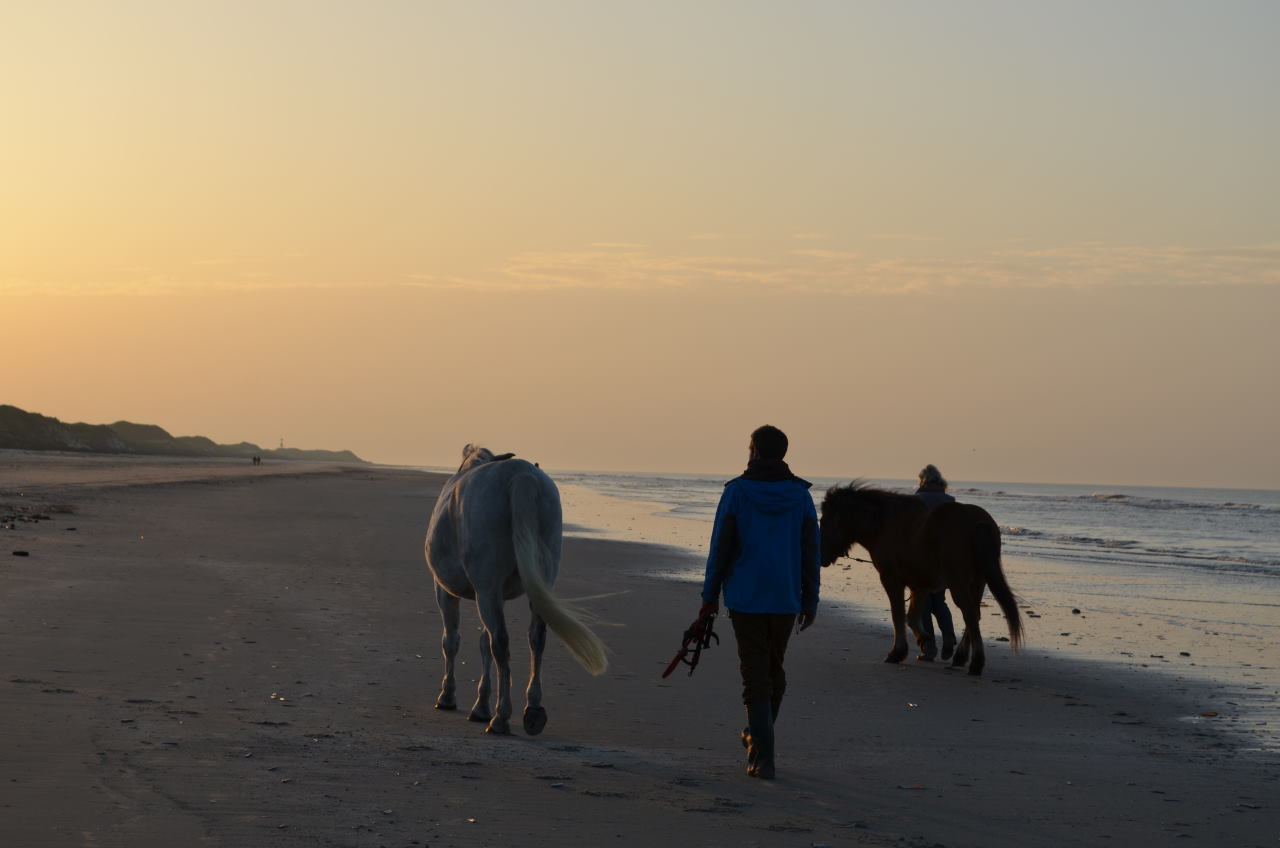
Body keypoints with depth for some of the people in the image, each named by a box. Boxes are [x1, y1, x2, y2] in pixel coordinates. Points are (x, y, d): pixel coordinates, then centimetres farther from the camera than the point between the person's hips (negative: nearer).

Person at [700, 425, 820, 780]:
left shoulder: (737, 492, -6)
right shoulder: (800, 495, 1)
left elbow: (721, 546, -6)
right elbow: (810, 551, 2)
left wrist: (710, 594, 3)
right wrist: (810, 601, 8)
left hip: (745, 597, -3)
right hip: (785, 599, 3)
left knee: (755, 674, -2)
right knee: (774, 668, 19)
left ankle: (764, 757, -11)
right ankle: (757, 738, 35)